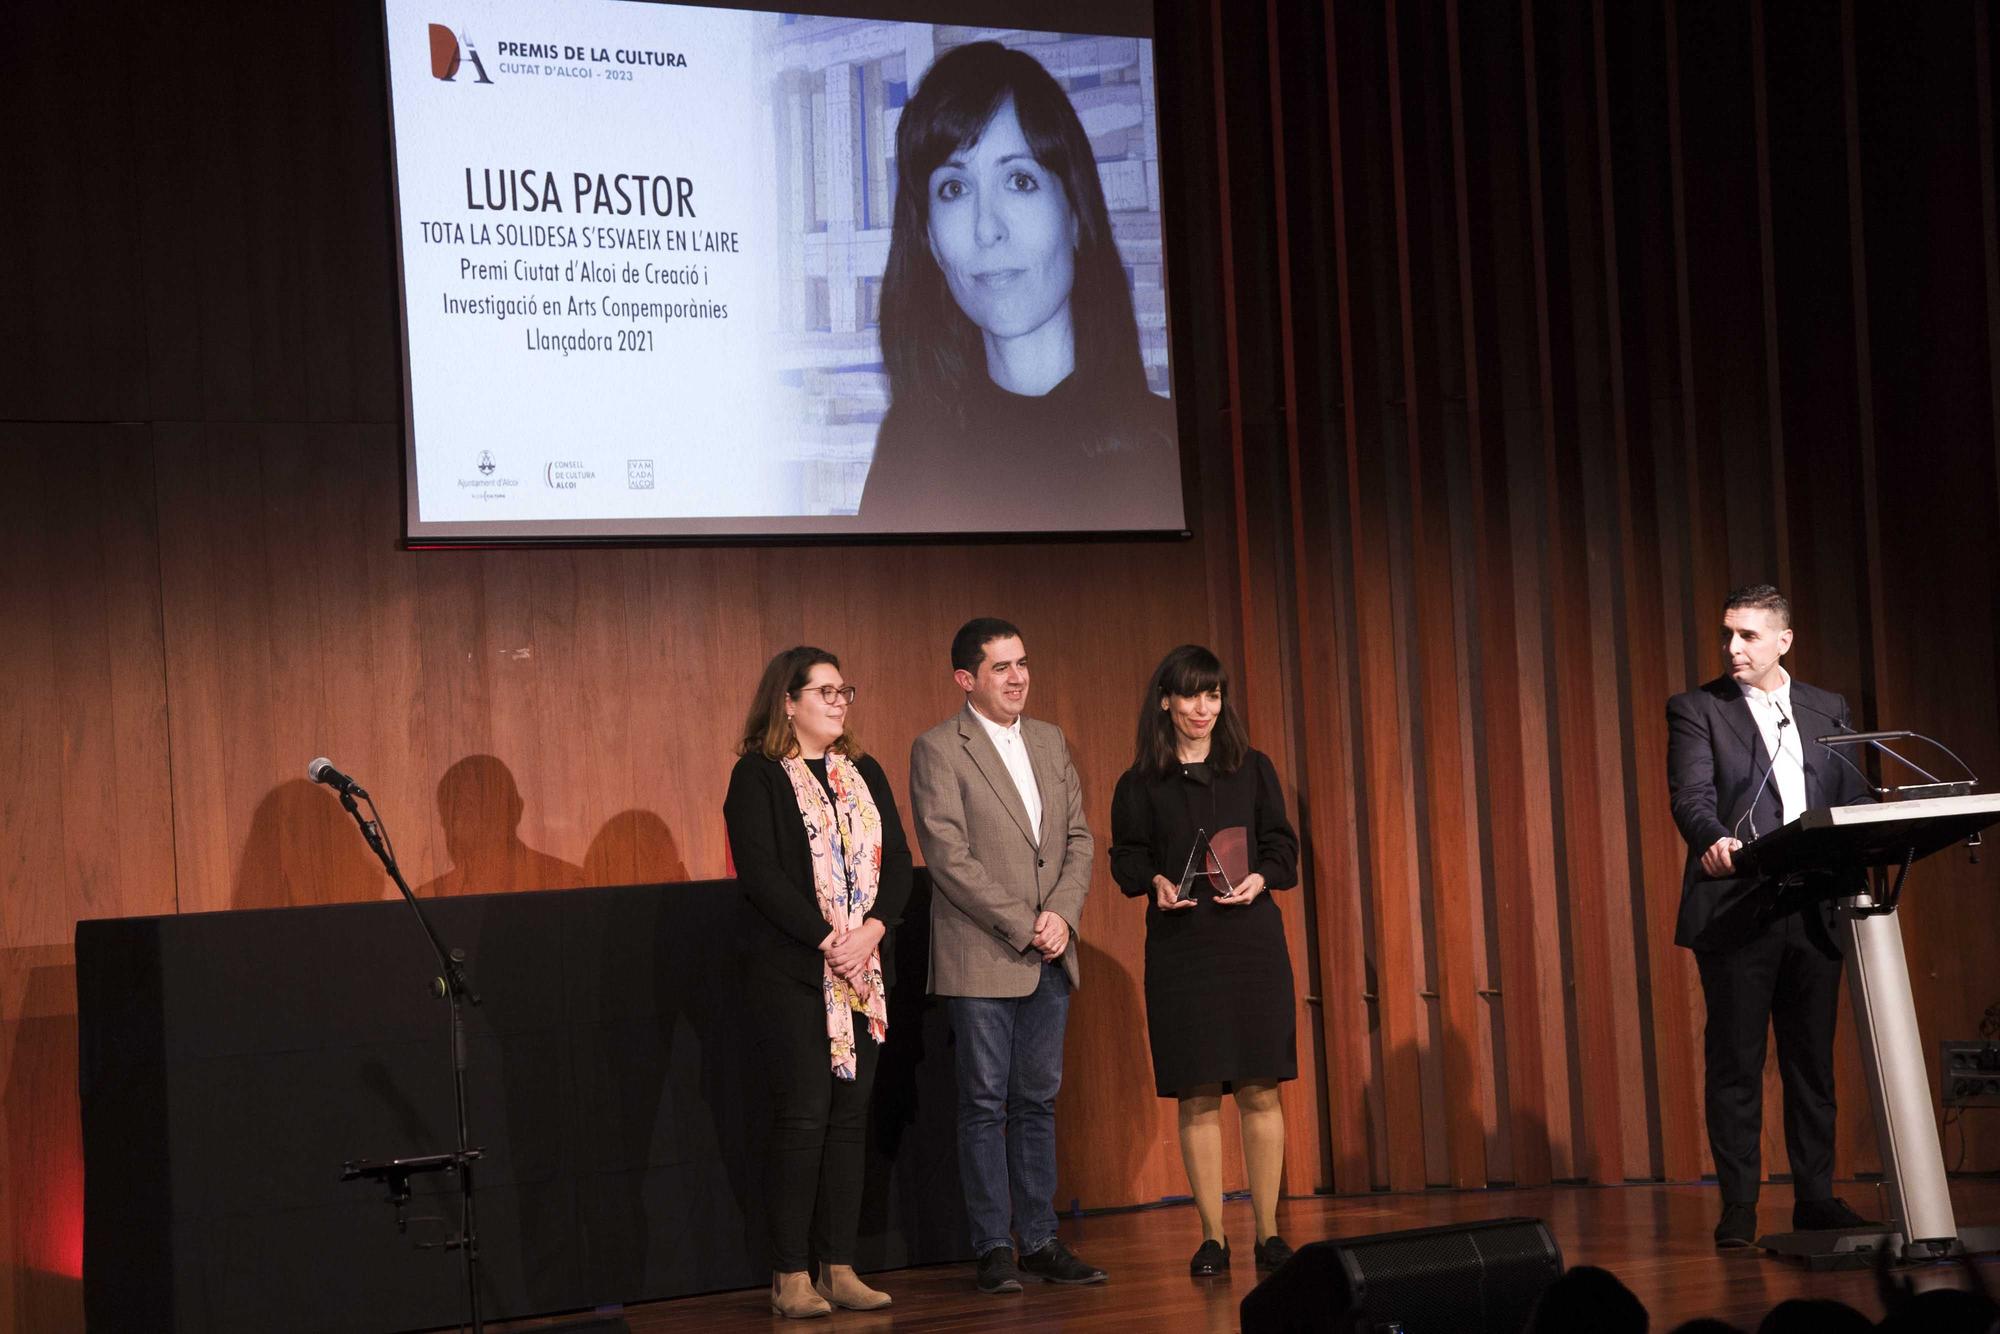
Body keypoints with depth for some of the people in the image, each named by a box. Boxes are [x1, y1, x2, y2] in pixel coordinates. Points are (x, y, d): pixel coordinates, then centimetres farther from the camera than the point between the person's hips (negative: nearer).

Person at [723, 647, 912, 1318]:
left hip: (865, 971, 6)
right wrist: (827, 939, -18)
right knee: (802, 1117, -7)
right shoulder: (758, 777, -3)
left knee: (849, 1116, 5)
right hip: (791, 971, -6)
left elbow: (897, 860, 8)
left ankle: (840, 1268, 10)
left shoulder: (865, 774, 15)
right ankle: (790, 1278, -1)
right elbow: (761, 873, -13)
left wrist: (873, 928, -9)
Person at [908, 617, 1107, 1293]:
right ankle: (993, 1249, 3)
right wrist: (1022, 928, -14)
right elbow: (949, 857, -13)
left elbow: (1079, 837, 12)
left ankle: (1040, 1241, 13)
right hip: (981, 958, -6)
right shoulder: (937, 750, -6)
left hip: (1049, 956, 6)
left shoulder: (1050, 742, 13)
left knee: (1037, 1101, 9)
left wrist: (1061, 913, -5)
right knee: (985, 1104, -1)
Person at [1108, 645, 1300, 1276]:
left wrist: (1259, 879, -12)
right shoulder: (1140, 785, 6)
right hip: (1179, 947, 0)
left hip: (1252, 939, 1)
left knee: (1260, 1091, -1)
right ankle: (1212, 1237, 6)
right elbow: (1127, 858, 6)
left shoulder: (1253, 770, 8)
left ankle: (1268, 1232, 6)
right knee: (1197, 1096, -1)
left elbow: (1283, 846, 8)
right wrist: (1157, 884, -14)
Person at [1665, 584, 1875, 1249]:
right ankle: (1738, 1206, 3)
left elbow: (1853, 796, 11)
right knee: (1735, 1063, -1)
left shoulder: (1827, 711, 15)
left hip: (1812, 912, 3)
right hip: (1735, 912, -3)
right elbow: (1691, 794, -10)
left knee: (1812, 1061, 8)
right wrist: (1712, 840, -31)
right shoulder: (1697, 709, 3)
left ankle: (1815, 1195, 15)